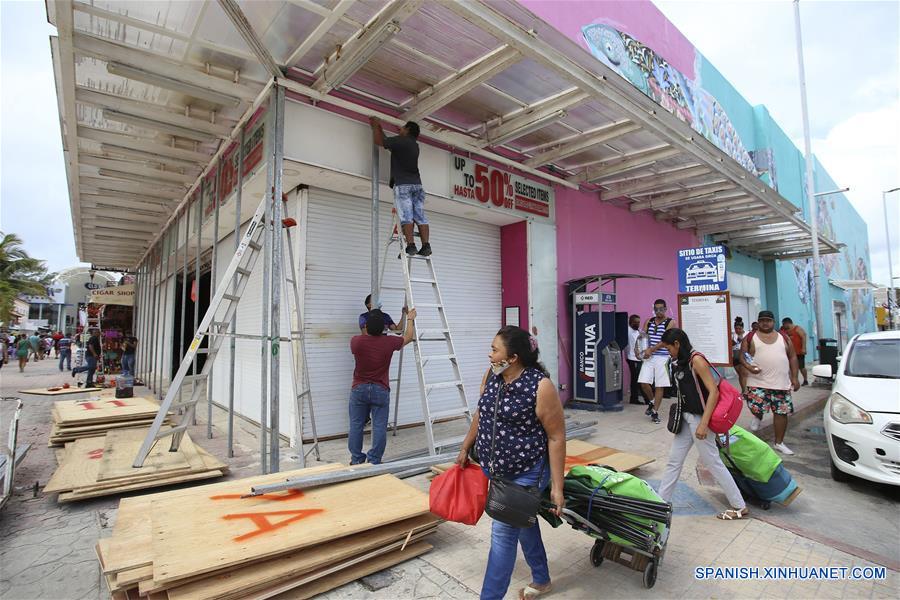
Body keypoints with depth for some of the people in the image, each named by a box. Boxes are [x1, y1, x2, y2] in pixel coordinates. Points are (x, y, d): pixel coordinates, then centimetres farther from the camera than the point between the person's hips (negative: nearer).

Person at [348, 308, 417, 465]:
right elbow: (408, 337, 9)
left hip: (359, 389, 1)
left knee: (356, 425, 10)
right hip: (380, 390, -1)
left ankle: (356, 460, 17)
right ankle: (374, 461, 6)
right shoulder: (389, 342, -10)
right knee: (379, 427, 4)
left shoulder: (356, 341, -10)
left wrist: (369, 330, 30)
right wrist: (410, 319, 23)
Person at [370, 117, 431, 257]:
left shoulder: (401, 140, 1)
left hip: (403, 184, -6)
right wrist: (379, 127, 43)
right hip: (417, 184, 7)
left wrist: (375, 126, 24)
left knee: (406, 216, -12)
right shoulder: (415, 145, 24)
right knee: (420, 216, -1)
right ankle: (426, 246, -8)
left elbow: (379, 141, 8)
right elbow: (388, 142, 36)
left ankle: (411, 246, -20)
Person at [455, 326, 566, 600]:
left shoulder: (540, 386, -23)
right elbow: (481, 414, 10)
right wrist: (465, 448, 15)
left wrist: (557, 487, -15)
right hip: (495, 470, 7)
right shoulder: (491, 375, -5)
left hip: (527, 473, -6)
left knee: (503, 532, -3)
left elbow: (556, 437, -17)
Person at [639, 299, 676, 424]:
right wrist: (646, 349, -9)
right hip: (649, 357, 4)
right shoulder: (649, 321, 11)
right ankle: (652, 402, 22)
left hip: (663, 357, -3)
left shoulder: (670, 323, -3)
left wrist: (651, 349, -15)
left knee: (659, 386, 0)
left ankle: (655, 412, 11)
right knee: (644, 382, -5)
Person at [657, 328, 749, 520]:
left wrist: (704, 424, -23)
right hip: (685, 419, 8)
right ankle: (661, 502, 21)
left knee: (712, 462, 4)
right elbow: (683, 392, 11)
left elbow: (713, 391, -19)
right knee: (673, 461, 12)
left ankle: (740, 507, 22)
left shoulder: (696, 360, -15)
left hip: (699, 419, -8)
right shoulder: (678, 363, 9)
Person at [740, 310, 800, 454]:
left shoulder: (784, 338, 10)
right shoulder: (750, 338, 2)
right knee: (756, 408, -15)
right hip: (758, 382, -3)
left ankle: (779, 443, 21)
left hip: (781, 383, 3)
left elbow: (792, 357, 12)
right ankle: (758, 417, 24)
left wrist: (794, 378, 4)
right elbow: (742, 355, 2)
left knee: (781, 412, 6)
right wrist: (749, 367, -18)